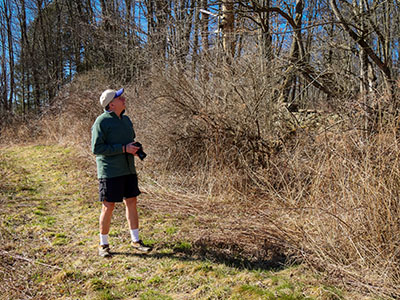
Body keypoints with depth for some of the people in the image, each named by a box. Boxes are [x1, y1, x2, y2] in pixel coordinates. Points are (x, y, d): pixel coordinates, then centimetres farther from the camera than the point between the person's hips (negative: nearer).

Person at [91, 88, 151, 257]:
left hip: (128, 170, 7)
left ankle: (135, 240, 23)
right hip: (110, 172, -7)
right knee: (108, 206, 1)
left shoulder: (126, 120, 11)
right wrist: (124, 148, -20)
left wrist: (135, 149, 1)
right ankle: (103, 244, 18)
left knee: (131, 202, 10)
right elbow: (96, 148, -17)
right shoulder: (101, 122, -12)